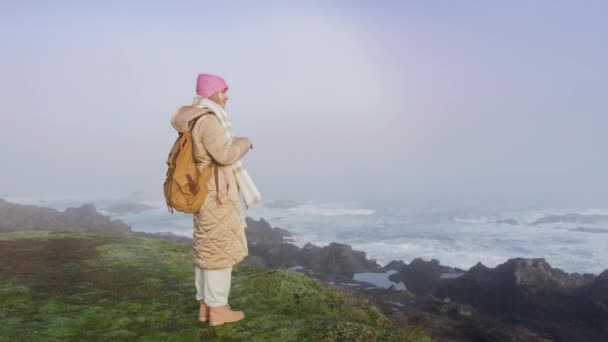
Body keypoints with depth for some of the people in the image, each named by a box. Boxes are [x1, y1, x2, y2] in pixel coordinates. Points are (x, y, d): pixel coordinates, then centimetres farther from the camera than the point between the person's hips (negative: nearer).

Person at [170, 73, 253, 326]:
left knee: (207, 249, 13)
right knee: (221, 250, -2)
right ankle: (217, 310, 7)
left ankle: (205, 305, 20)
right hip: (217, 195, -10)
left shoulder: (196, 122, 14)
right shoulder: (208, 121, -18)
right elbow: (225, 155, -25)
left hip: (205, 194, 10)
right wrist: (244, 142, -9)